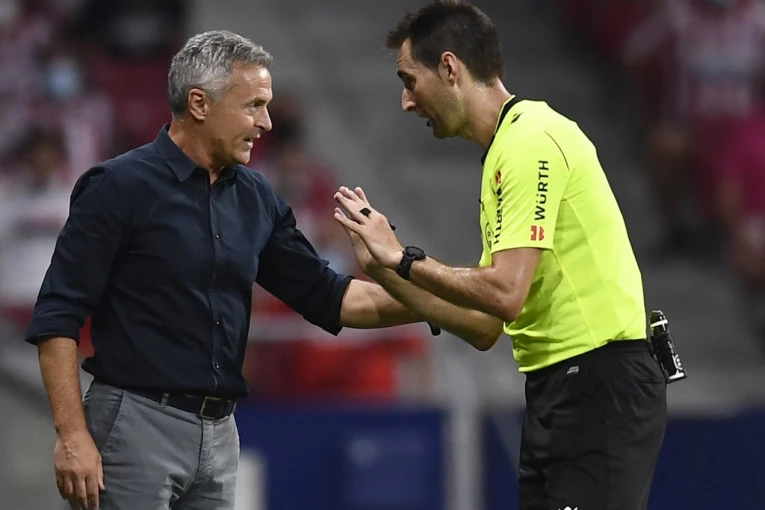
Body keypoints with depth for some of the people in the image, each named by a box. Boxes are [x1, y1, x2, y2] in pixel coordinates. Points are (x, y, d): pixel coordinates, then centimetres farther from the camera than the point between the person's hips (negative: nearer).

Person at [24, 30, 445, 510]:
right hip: (137, 421, -7)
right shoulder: (120, 187, -8)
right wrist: (72, 434, -17)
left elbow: (324, 294, 16)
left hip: (220, 432, 7)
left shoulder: (255, 198, 11)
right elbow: (58, 316, -10)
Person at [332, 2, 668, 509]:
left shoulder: (532, 140, -13)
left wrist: (404, 257, -11)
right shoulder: (507, 147, 17)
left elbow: (506, 294, -22)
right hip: (557, 388, 10)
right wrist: (384, 268, 13)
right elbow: (485, 327, 17)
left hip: (599, 386, -10)